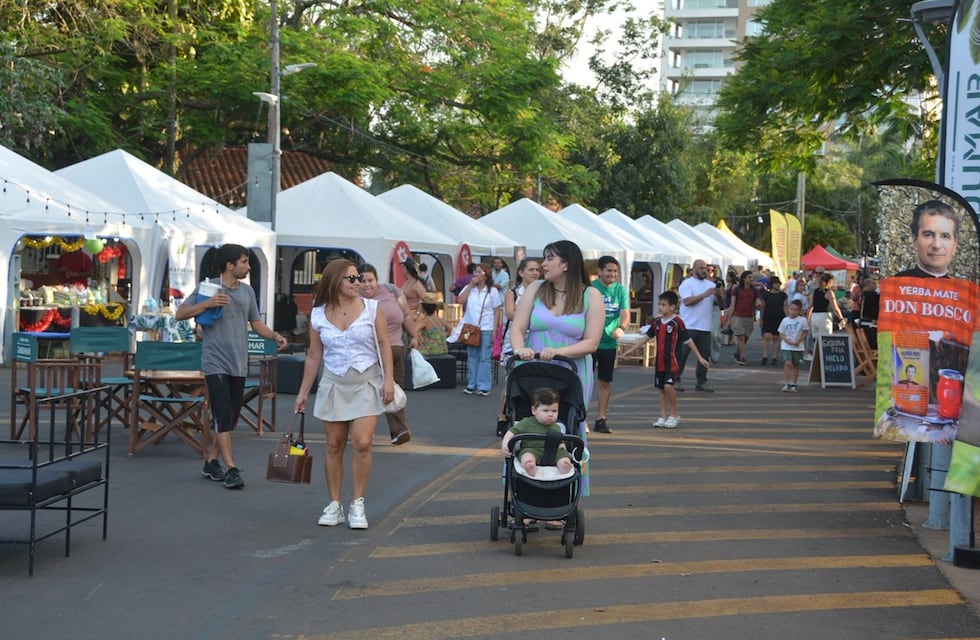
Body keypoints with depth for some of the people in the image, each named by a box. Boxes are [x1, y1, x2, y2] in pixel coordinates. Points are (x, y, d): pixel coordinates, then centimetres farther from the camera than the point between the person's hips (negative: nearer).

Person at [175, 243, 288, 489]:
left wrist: (275, 336, -2)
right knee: (223, 415, -11)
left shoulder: (247, 291, 12)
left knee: (231, 418, 10)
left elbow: (256, 323, 16)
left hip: (239, 364, 6)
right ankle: (231, 469, -11)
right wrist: (207, 303, -19)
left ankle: (212, 462, 22)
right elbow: (179, 314, -4)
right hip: (216, 363, -6)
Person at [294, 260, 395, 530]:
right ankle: (334, 505, 15)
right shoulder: (318, 315, 0)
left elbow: (384, 345, -2)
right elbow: (314, 356, 7)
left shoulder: (372, 308, -4)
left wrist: (388, 380, -10)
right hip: (333, 384, 2)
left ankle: (357, 505, 1)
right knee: (334, 446, 5)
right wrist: (303, 392, 8)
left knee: (362, 444, -12)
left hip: (366, 383, -2)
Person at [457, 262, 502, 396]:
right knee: (471, 357, 8)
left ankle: (483, 386, 1)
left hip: (486, 329, -3)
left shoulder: (492, 291, 1)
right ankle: (471, 385, 14)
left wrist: (495, 330, -6)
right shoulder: (468, 288, 8)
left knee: (484, 358, -2)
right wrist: (471, 285, -7)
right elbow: (460, 300, -8)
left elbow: (497, 311, 1)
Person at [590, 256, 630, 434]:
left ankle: (601, 419, 17)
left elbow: (625, 314, -5)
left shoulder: (621, 290, 3)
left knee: (605, 382, 8)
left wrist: (621, 328, -26)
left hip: (610, 343, 3)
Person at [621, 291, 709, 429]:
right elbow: (647, 337, 19)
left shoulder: (677, 322, -10)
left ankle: (674, 415, -3)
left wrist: (699, 357, -8)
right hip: (659, 361, 6)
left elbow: (688, 341, -7)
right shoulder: (657, 321, 8)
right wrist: (632, 349, 22)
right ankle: (663, 417, 17)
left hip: (672, 362, -6)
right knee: (662, 389, 10)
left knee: (668, 386, -19)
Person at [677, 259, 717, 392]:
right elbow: (687, 301, -17)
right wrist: (705, 294, -20)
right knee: (682, 354, -2)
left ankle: (701, 382, 11)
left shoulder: (711, 284, 15)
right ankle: (675, 380, 7)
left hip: (705, 327, 6)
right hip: (689, 326, -5)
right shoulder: (687, 284, -2)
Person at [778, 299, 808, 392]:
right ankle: (786, 384, -12)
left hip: (798, 347, 1)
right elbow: (781, 334, 2)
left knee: (796, 365, 8)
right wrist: (789, 341, -14)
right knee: (788, 363, -15)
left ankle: (793, 384, 20)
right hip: (786, 347, -1)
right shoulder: (785, 320, -1)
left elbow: (805, 333, 2)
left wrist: (798, 341, -13)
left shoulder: (802, 320, -3)